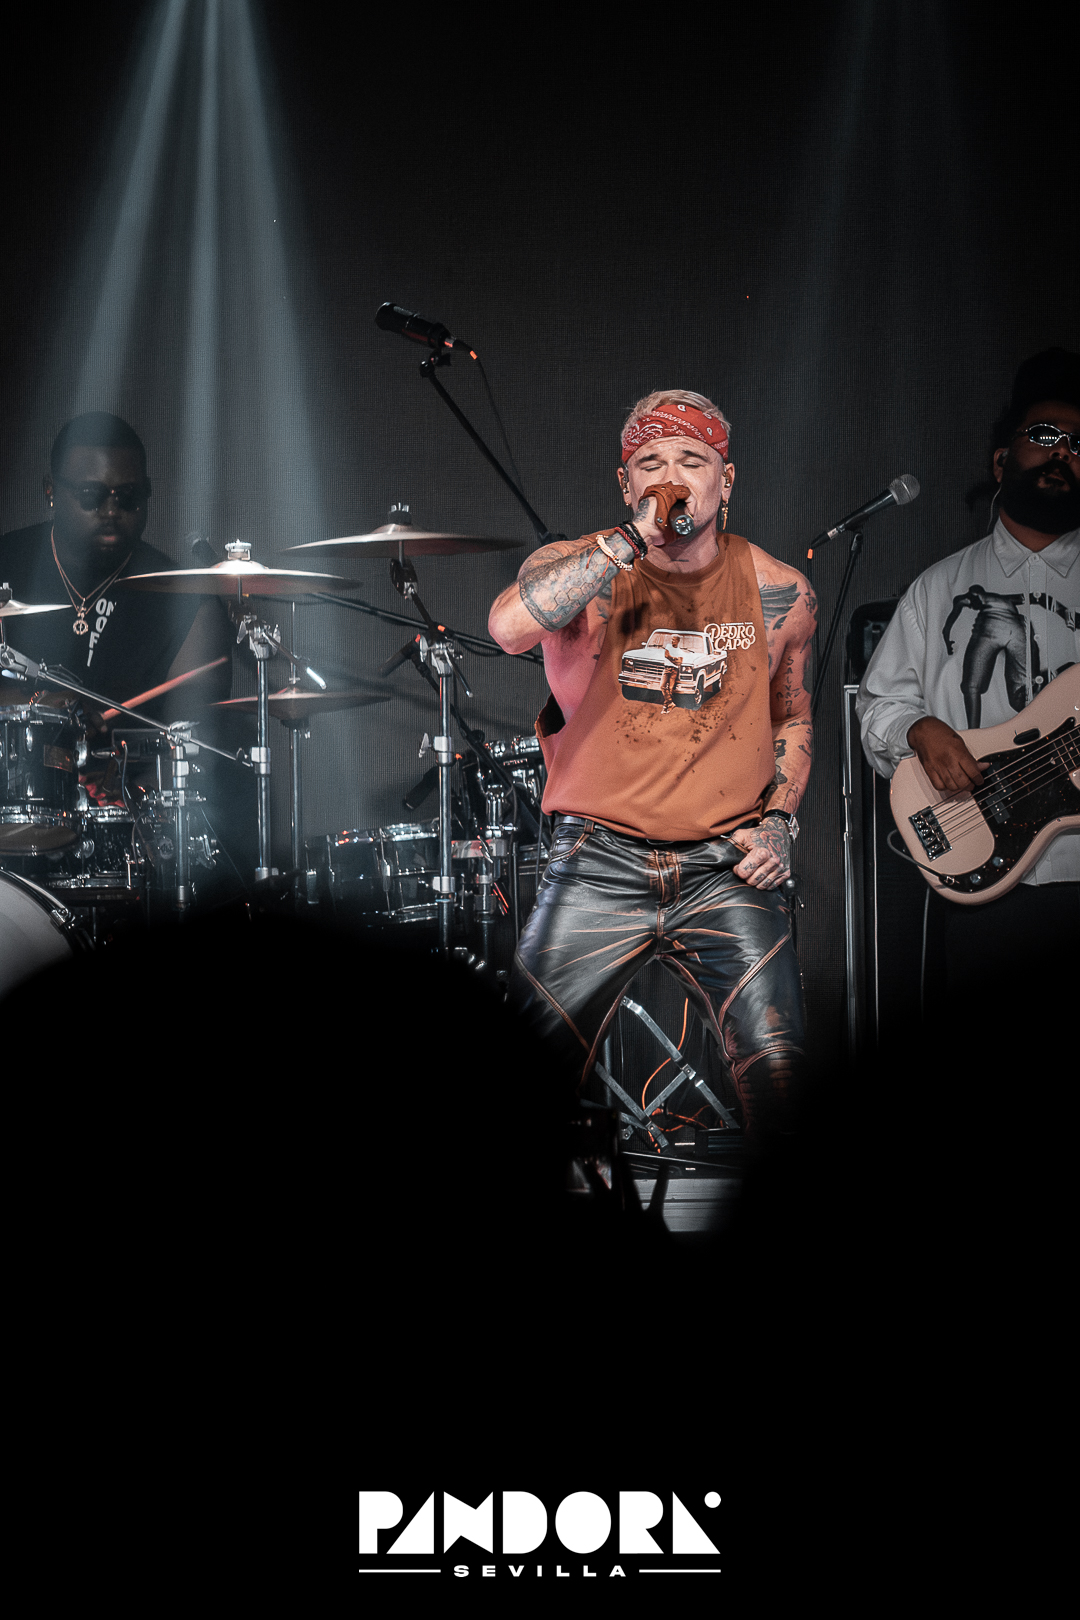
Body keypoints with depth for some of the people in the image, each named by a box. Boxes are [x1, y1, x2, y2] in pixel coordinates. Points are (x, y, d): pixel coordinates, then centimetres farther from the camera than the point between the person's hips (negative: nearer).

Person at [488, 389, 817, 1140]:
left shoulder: (778, 592, 6)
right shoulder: (581, 569, -2)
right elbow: (509, 625, -25)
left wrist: (779, 819, 5)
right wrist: (638, 537, -22)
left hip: (727, 866, 1)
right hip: (599, 861, -1)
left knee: (782, 1079, -12)